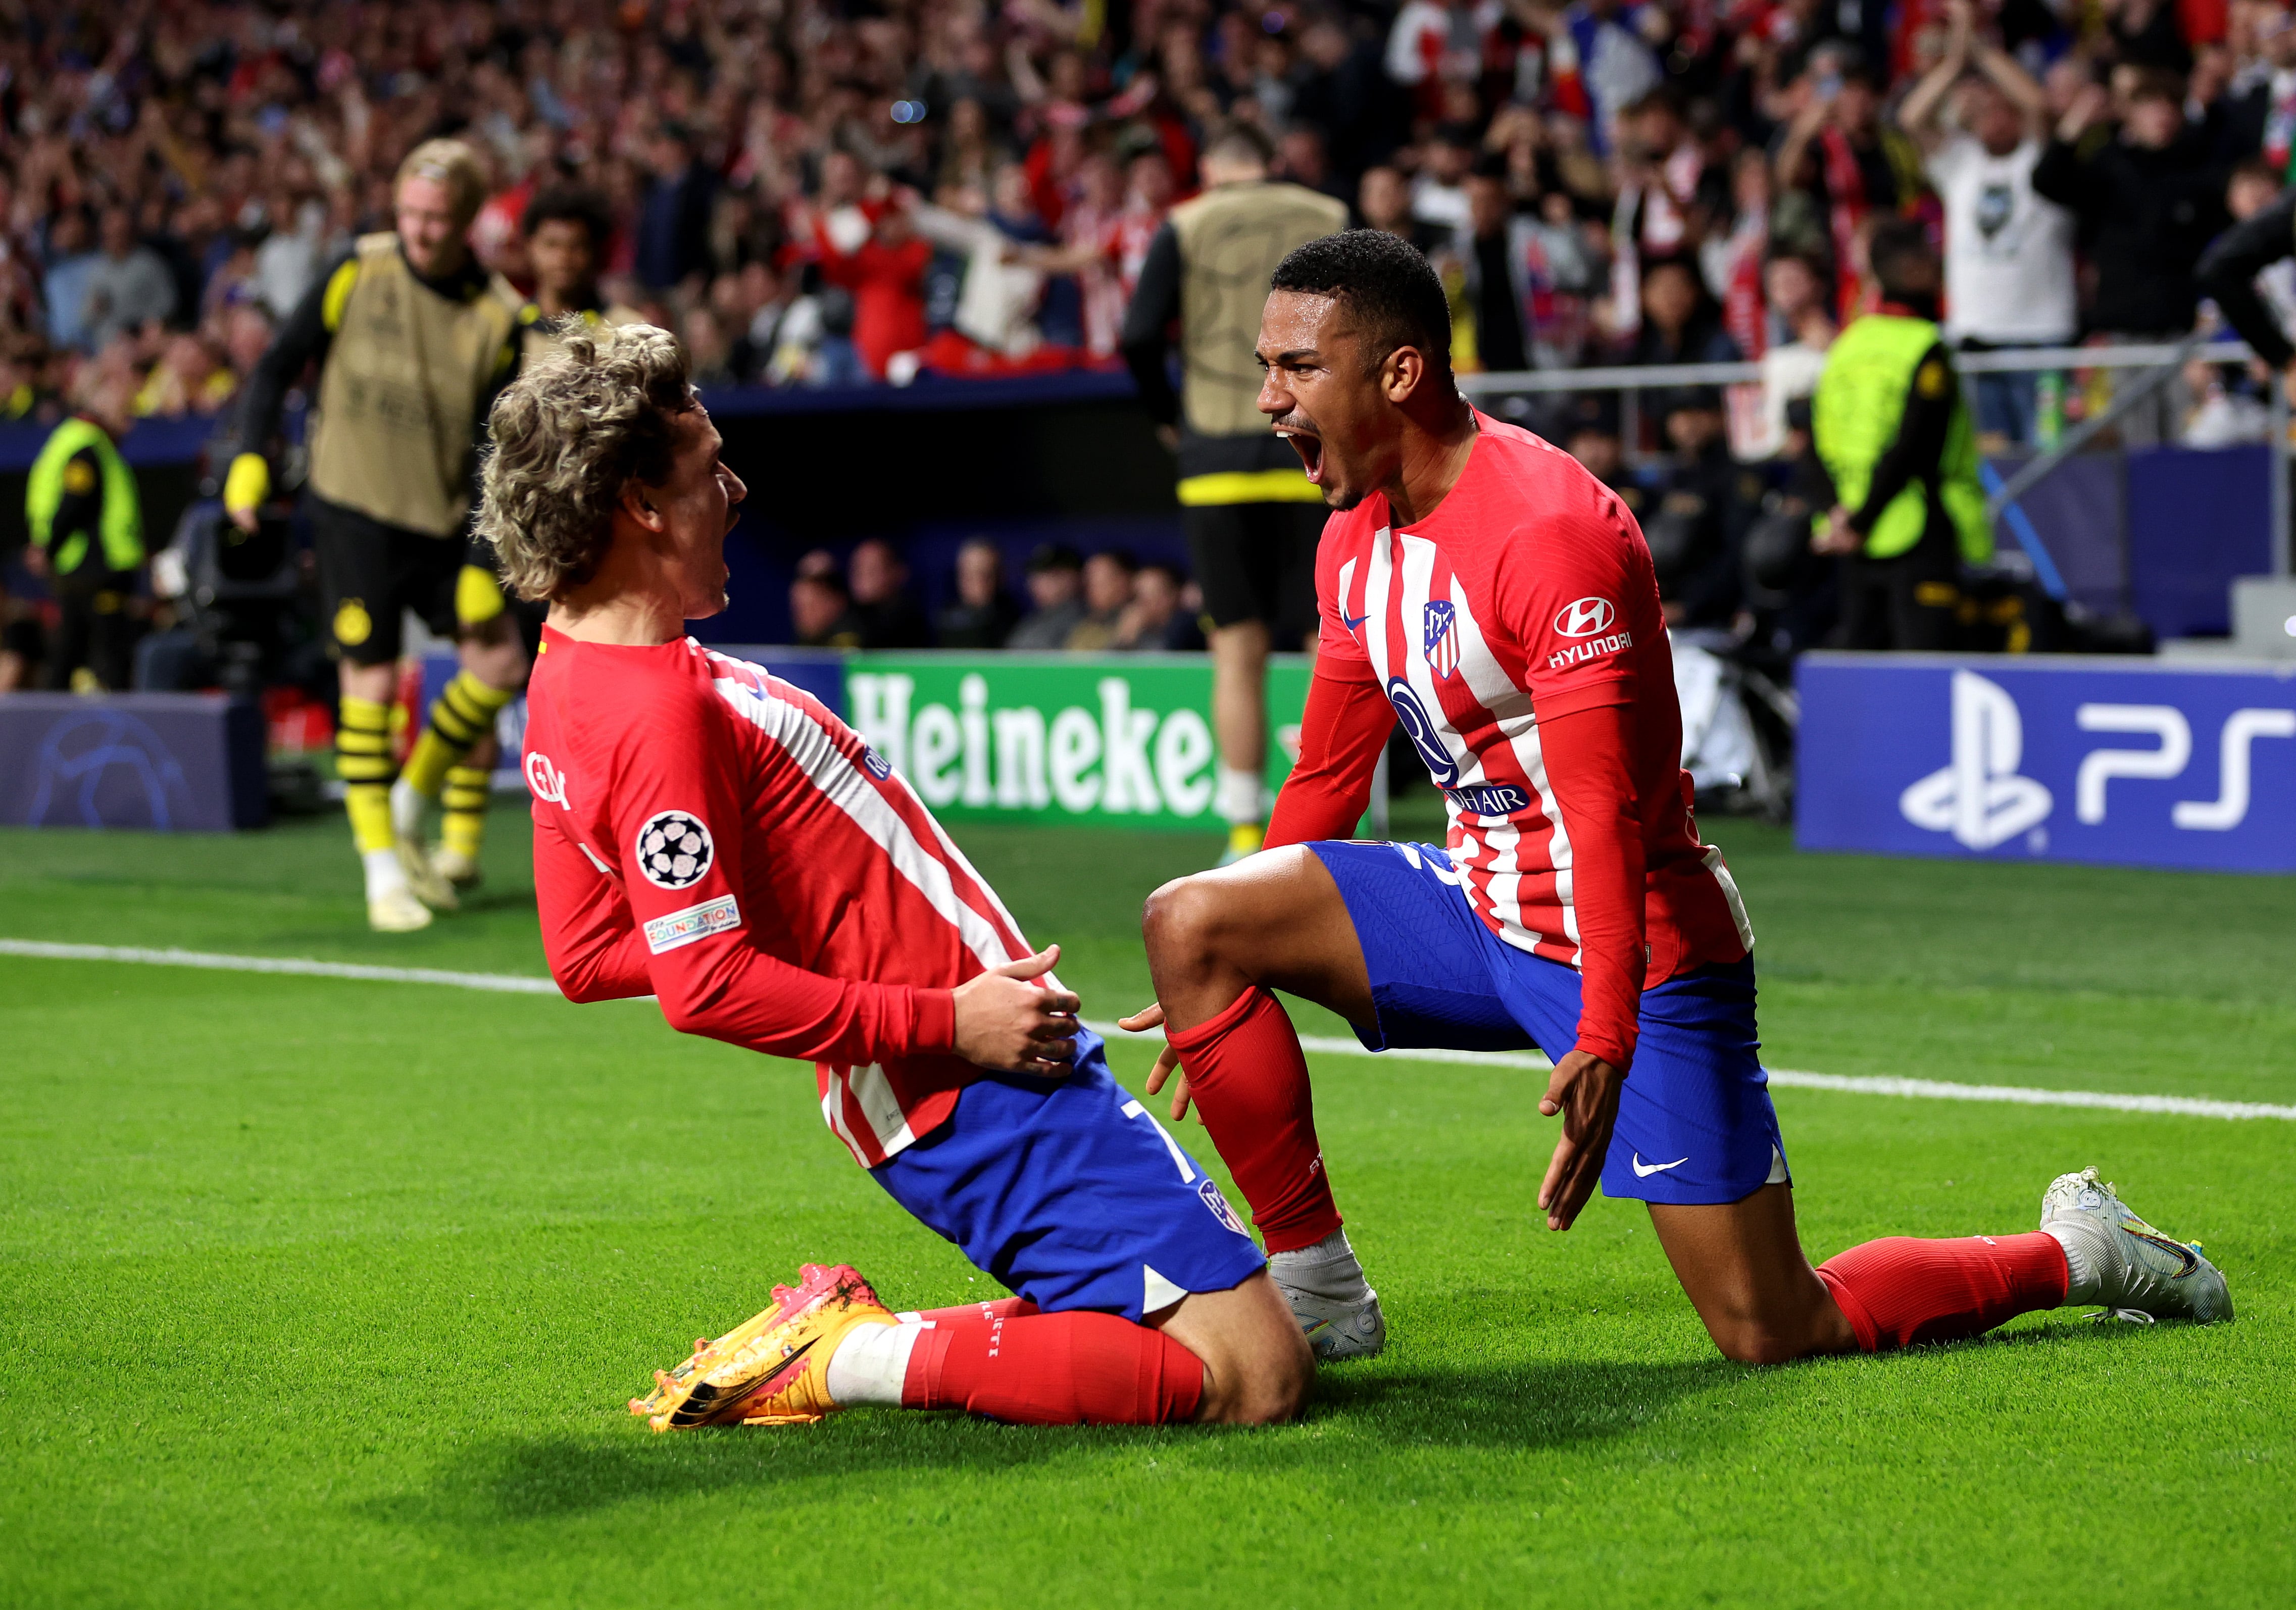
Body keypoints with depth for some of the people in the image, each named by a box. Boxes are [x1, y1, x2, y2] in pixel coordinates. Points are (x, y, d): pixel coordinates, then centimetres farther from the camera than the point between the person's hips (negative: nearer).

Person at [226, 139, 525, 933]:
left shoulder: (500, 318, -7)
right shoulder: (358, 271, -8)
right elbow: (279, 364, 1)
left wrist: (483, 564, -12)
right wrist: (250, 458, -10)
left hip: (445, 521, 3)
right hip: (354, 509, -3)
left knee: (502, 663, 3)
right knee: (370, 679, -8)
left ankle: (408, 810, 23)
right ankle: (382, 869, 0)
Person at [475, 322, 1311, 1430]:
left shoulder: (570, 681, 12)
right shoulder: (664, 713, -19)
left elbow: (586, 957, 20)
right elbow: (705, 989, -24)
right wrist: (950, 1021, -18)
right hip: (983, 1091, -10)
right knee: (1257, 1377, -14)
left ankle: (846, 1334, 7)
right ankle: (852, 1359, -12)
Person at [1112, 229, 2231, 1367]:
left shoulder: (1548, 529, -23)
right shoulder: (1357, 536, 5)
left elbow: (1604, 813, -28)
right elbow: (1327, 779, 16)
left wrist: (1606, 1044, -35)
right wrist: (1235, 975, 19)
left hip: (1631, 943, -8)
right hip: (1481, 905, 8)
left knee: (1773, 1335, -8)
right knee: (1189, 921, -13)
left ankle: (2076, 1254, 17)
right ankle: (1313, 1291, -5)